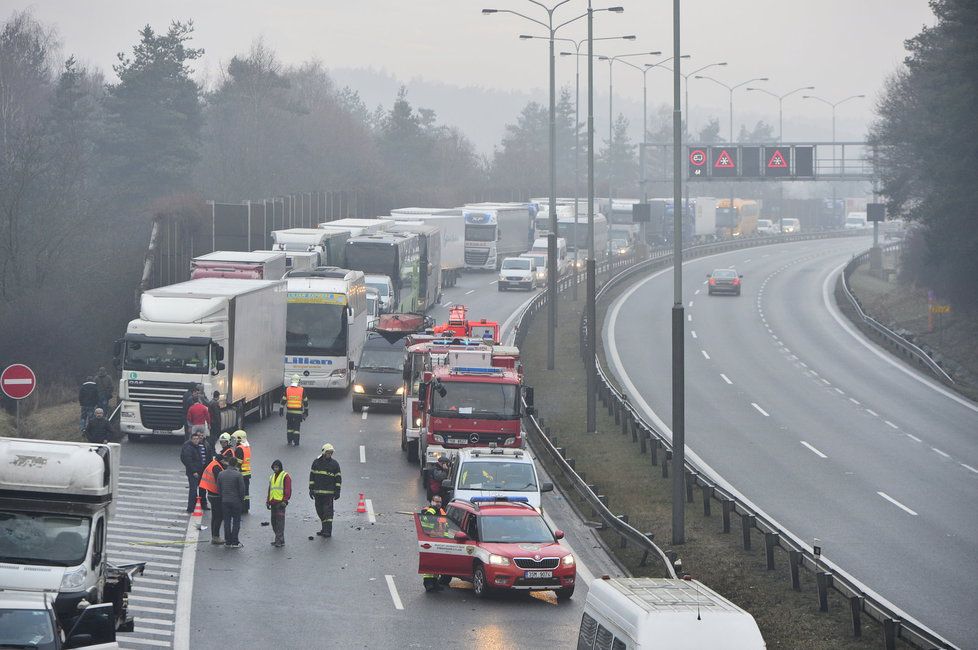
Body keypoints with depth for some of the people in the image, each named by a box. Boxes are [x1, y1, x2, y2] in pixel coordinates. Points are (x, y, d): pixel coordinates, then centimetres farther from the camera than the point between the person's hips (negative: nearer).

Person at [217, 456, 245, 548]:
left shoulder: (221, 474, 2)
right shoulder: (238, 475, -13)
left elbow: (218, 489, 7)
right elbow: (242, 489, -10)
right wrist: (242, 500, 4)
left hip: (225, 502, 4)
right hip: (236, 501, -4)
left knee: (227, 521, 10)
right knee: (236, 521, 3)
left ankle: (228, 542, 11)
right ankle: (234, 542, 1)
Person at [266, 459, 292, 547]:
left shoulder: (285, 476, -2)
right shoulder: (272, 477, 21)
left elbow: (288, 490, -8)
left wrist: (285, 501, -16)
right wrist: (268, 501, 20)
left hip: (280, 503, -8)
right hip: (273, 503, 8)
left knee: (280, 521, -11)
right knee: (274, 521, 8)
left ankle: (279, 540, -14)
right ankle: (279, 540, 16)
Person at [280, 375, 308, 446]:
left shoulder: (287, 390, -2)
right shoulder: (302, 390, -4)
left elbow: (283, 401, 0)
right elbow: (305, 402, 3)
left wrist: (281, 411, 6)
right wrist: (306, 411, 13)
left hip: (289, 411, 1)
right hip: (298, 412, -1)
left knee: (289, 427, 14)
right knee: (296, 427, 3)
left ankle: (289, 441, 18)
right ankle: (296, 442, 2)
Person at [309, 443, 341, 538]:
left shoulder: (334, 464, 1)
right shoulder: (316, 462, 8)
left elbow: (338, 479, 3)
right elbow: (312, 476, 11)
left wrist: (337, 491, -2)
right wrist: (311, 489, 6)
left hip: (329, 492, -4)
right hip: (317, 491, 4)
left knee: (328, 511, -10)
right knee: (320, 511, 10)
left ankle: (328, 531, -11)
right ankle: (325, 528, 23)